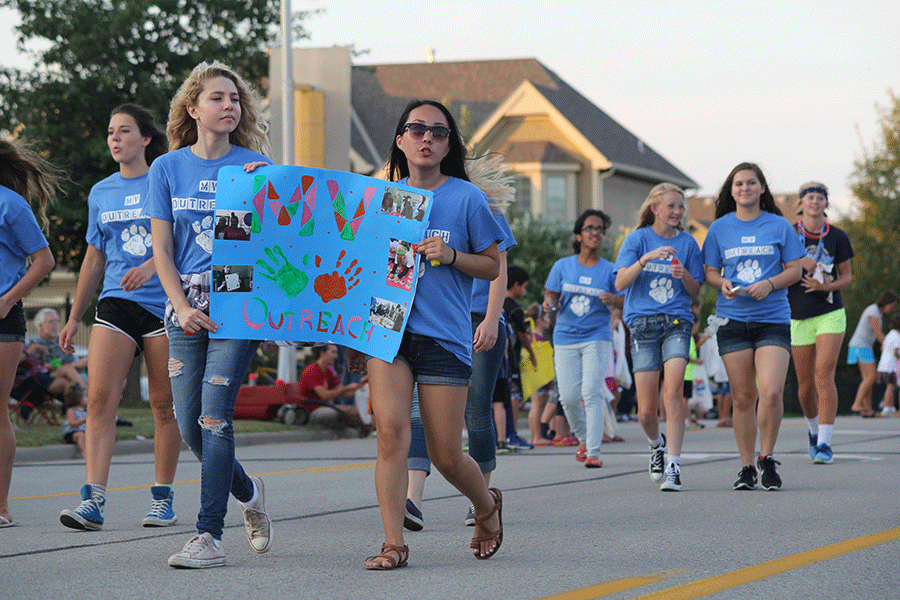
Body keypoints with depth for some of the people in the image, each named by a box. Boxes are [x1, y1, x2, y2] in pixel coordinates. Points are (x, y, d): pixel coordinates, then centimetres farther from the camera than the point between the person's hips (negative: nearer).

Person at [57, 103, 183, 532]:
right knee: (100, 399, -12)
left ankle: (163, 499, 14)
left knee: (164, 405, 2)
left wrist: (150, 266, -26)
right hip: (116, 303, 3)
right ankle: (93, 501, -18)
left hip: (164, 302, -3)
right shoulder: (100, 194, 15)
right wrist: (74, 317, 19)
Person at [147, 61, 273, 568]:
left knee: (214, 415, -14)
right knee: (189, 423, 3)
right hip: (187, 305, 3)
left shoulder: (256, 165, 3)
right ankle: (248, 492, 30)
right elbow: (162, 248, 5)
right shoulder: (168, 168, 7)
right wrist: (183, 308, -7)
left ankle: (210, 536, -12)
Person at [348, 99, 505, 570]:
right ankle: (393, 544, -11)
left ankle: (487, 503, 33)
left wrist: (450, 255, -10)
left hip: (444, 335, -2)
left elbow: (492, 267, 5)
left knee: (446, 456, 2)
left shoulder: (466, 197, 2)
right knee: (391, 430, -17)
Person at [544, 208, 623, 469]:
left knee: (592, 392, -15)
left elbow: (625, 300, 5)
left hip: (597, 337, -2)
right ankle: (583, 440, 24)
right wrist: (550, 302, -13)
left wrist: (614, 299, -16)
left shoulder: (609, 270, 4)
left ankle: (593, 452, -15)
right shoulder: (563, 266, 7)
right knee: (568, 396, -2)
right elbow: (551, 294, 10)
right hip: (566, 337, 2)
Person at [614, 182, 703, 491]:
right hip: (642, 324, 0)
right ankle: (657, 444, 32)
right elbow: (620, 283, -6)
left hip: (677, 321, 0)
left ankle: (673, 464, -20)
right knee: (647, 409, -1)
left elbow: (695, 292, 12)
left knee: (673, 390, -21)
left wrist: (685, 276, -9)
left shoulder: (687, 243, 9)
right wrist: (646, 258, -19)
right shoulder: (637, 239, 4)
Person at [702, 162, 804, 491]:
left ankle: (767, 459, 5)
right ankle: (746, 468, 12)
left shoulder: (779, 226, 5)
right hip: (732, 319, 1)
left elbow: (795, 270, 6)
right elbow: (710, 272, 13)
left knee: (771, 393, -16)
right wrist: (722, 284, -9)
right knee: (743, 398, 1)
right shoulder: (719, 228, 9)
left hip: (773, 319, -1)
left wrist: (770, 284, -12)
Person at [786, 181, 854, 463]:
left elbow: (847, 276, 7)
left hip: (830, 314, -1)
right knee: (806, 384, 6)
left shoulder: (837, 237, 1)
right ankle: (814, 430, 34)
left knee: (824, 377, -15)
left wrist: (828, 286, -12)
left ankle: (824, 443, -16)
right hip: (799, 317, 1)